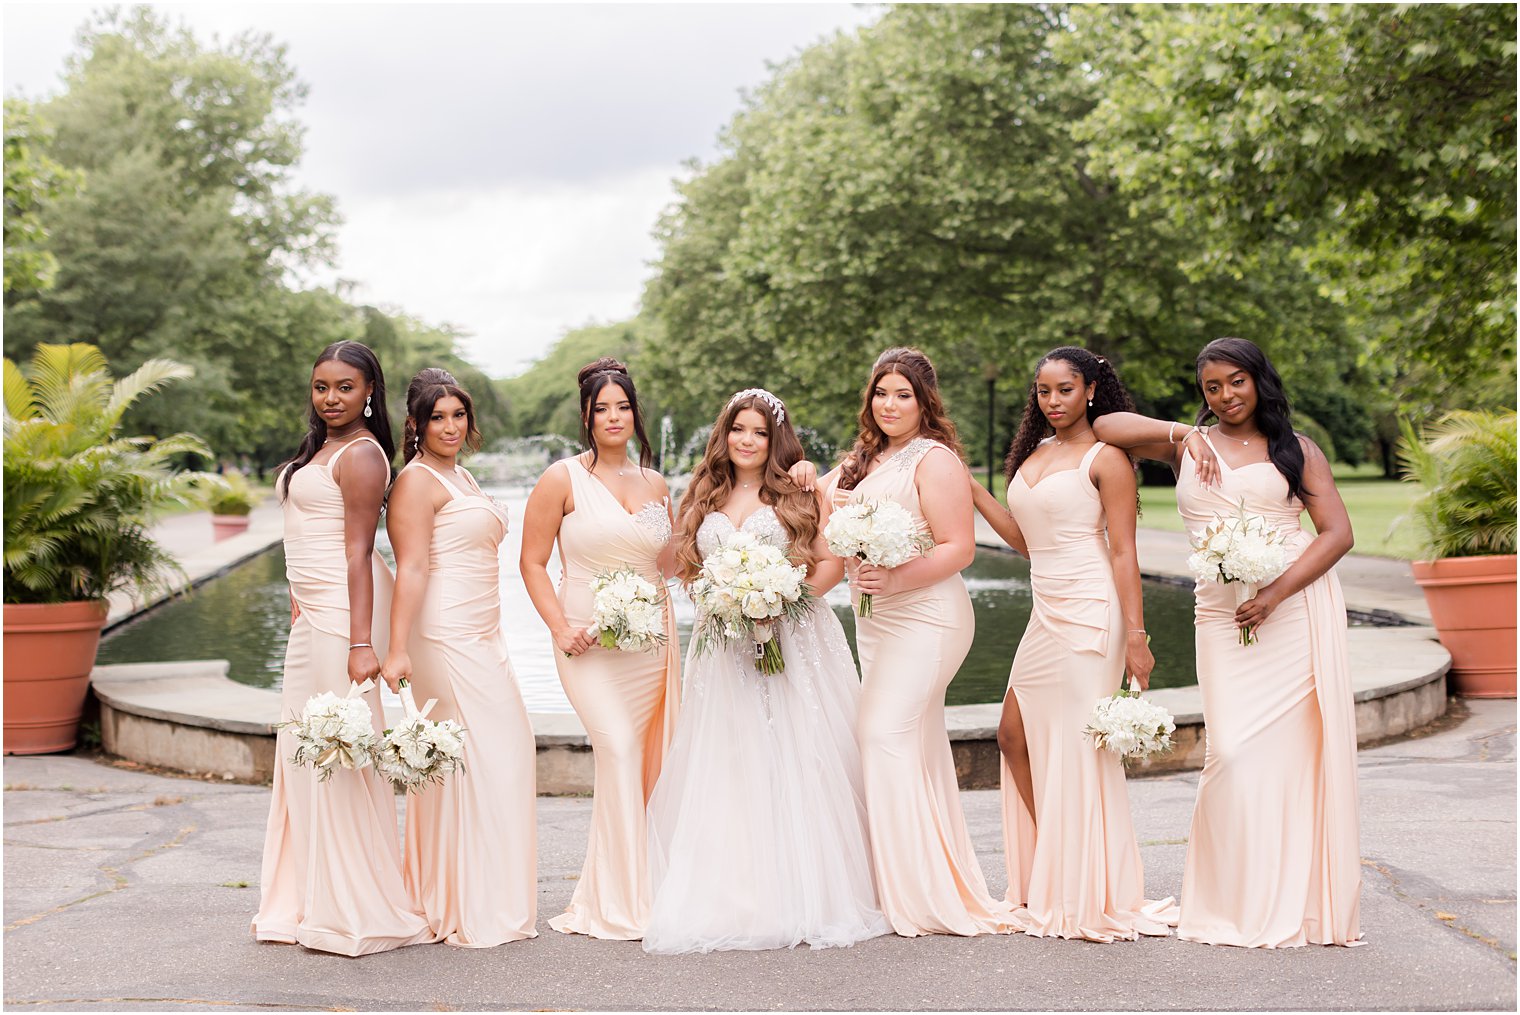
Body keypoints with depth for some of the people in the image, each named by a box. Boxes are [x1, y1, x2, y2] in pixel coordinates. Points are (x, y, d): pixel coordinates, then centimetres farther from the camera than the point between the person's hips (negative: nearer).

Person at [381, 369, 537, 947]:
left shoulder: (462, 477, 19)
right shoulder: (418, 480, -10)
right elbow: (411, 568, -19)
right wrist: (397, 649, -26)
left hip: (481, 637, 9)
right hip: (445, 638, -9)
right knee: (480, 759, -8)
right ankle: (471, 913, -2)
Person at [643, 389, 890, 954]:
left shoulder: (798, 495, 4)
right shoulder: (704, 500, 14)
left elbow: (832, 563, -1)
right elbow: (687, 568, 16)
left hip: (792, 645, -3)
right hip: (724, 648, 3)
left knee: (795, 765, -6)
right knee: (725, 770, -2)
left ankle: (806, 898, -1)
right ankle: (732, 899, 2)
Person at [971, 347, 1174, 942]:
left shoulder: (1104, 458, -7)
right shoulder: (1035, 454, 15)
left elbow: (1124, 552, -11)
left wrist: (1135, 635, -17)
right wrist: (970, 489, 15)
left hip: (1089, 616, -8)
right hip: (1046, 616, 8)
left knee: (1078, 749, -4)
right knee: (1015, 736, 8)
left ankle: (1088, 898, 6)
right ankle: (1048, 880, 20)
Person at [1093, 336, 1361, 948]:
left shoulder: (1295, 449, 10)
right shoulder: (1189, 445, 16)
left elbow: (1338, 532, 2)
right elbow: (1105, 427, 9)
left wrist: (1277, 593, -11)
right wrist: (1181, 435, -2)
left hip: (1297, 610, -1)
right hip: (1223, 616, 1)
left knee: (1297, 750, -3)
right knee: (1234, 751, -9)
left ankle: (1300, 902, 8)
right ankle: (1243, 904, 2)